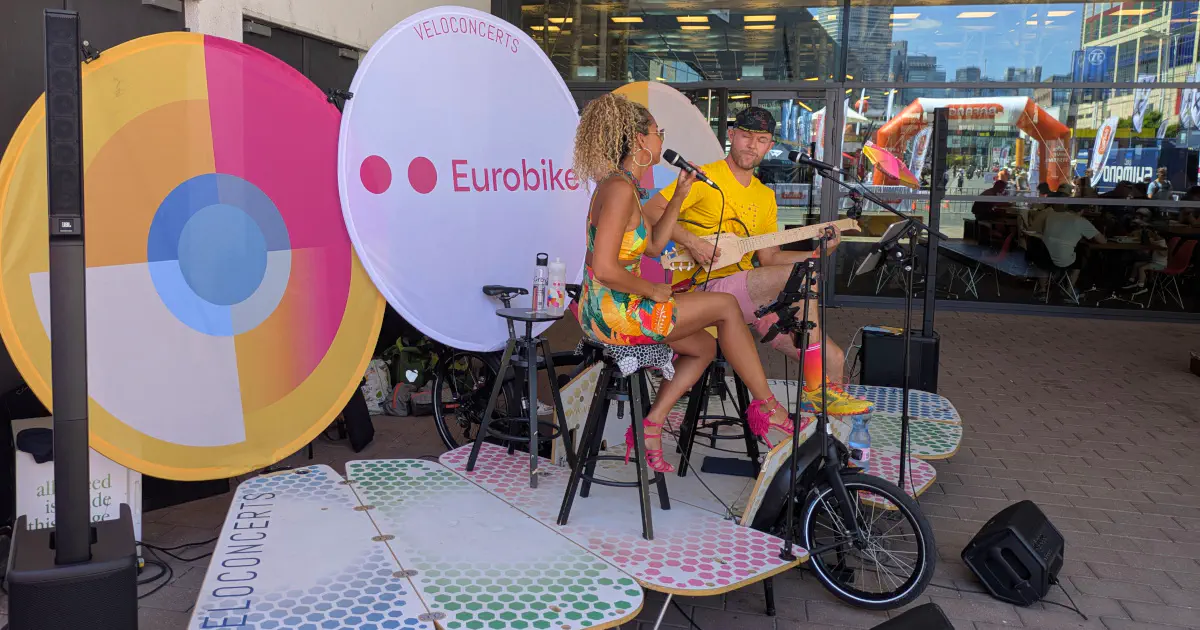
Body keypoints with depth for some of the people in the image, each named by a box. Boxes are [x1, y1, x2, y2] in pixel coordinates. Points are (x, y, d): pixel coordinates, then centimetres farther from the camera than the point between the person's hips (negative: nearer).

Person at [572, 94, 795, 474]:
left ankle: (652, 425, 12)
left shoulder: (624, 186, 14)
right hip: (613, 312, -10)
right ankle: (766, 405, 12)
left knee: (705, 346, 19)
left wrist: (679, 196, 14)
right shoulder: (619, 189, -19)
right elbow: (606, 269, -27)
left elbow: (655, 245, 20)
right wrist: (651, 290, -12)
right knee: (726, 306, 1)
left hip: (607, 310, 10)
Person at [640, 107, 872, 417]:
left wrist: (818, 251, 5)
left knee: (832, 359, -7)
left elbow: (769, 258, 17)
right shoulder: (706, 178, -3)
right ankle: (815, 388, -20)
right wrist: (691, 242, -22)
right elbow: (651, 211, -12)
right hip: (703, 290, -7)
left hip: (750, 299, 7)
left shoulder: (765, 196, 20)